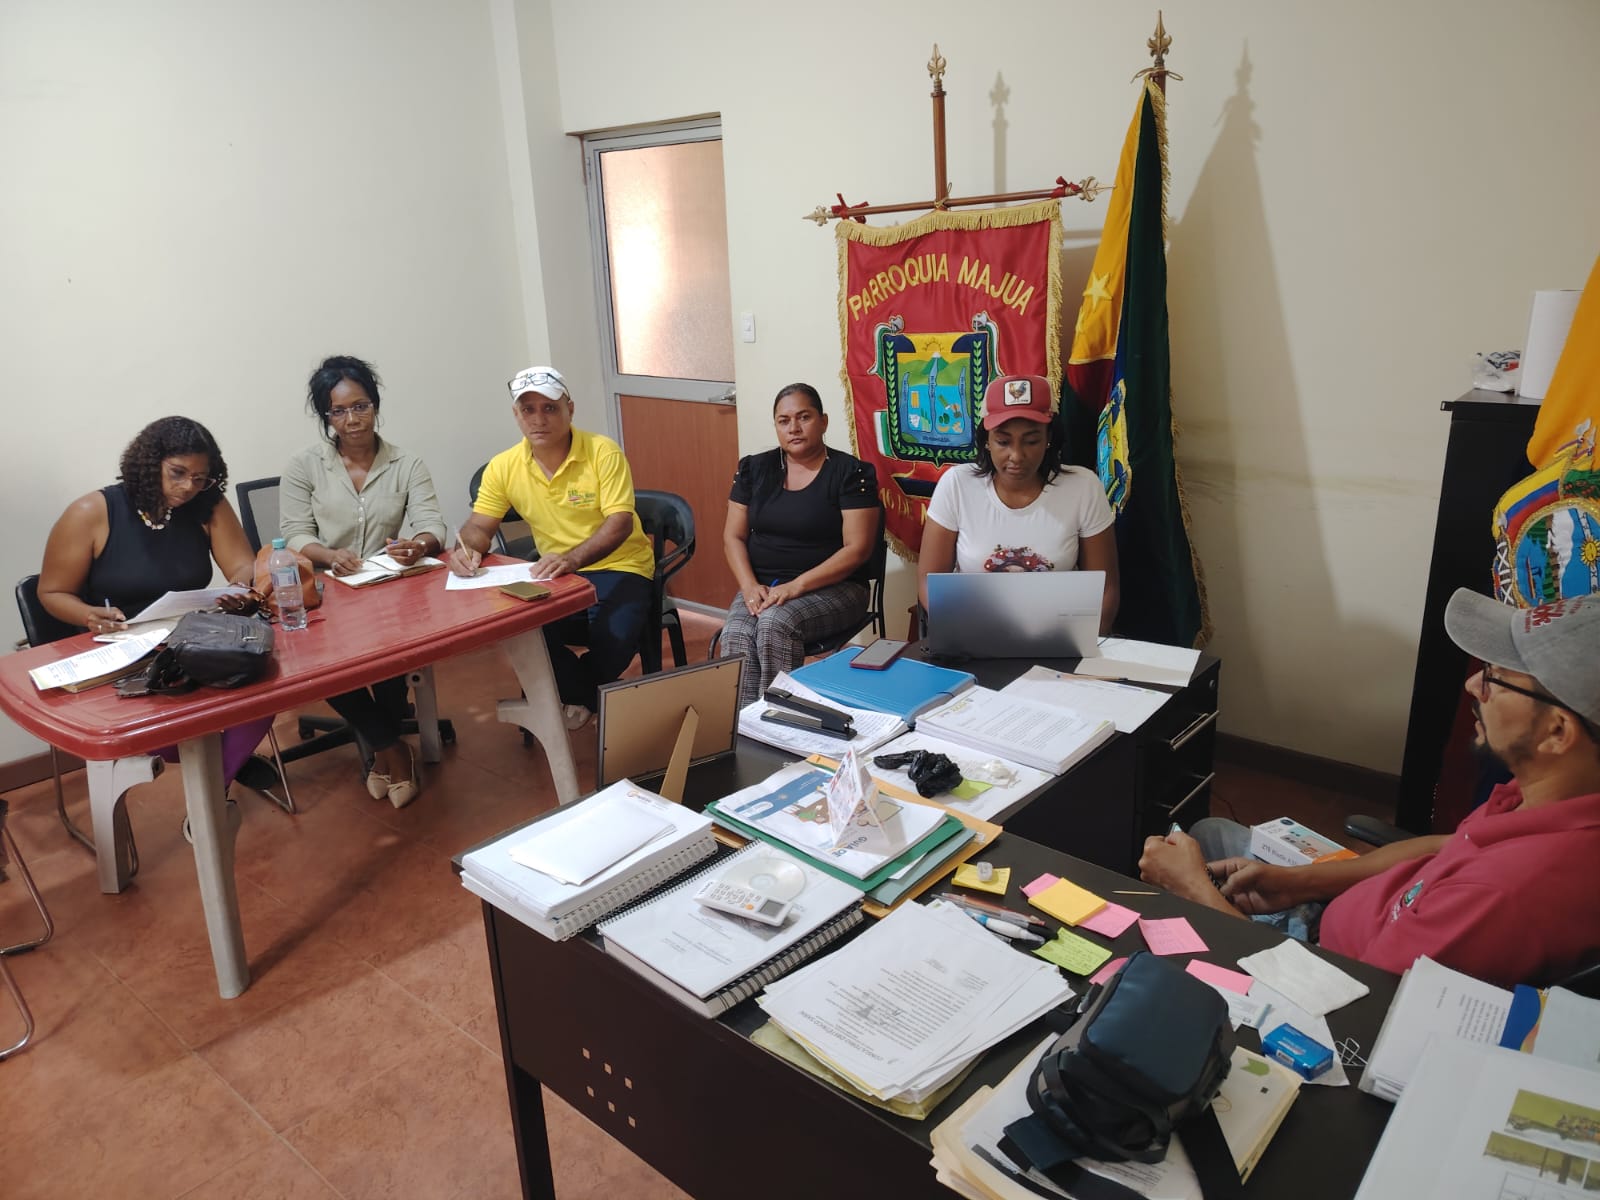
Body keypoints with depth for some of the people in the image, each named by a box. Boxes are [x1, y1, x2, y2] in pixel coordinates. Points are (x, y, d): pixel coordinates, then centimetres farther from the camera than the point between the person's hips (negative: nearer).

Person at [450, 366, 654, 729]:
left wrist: (570, 560, -40)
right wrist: (467, 548, -25)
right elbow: (479, 526, 2)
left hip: (619, 568, -3)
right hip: (558, 574, 4)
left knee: (614, 639, -30)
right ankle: (585, 695, 6)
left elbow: (620, 523, -22)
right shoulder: (504, 467, -2)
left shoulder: (603, 452, -14)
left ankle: (574, 693, 8)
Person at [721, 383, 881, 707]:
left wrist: (796, 586, -20)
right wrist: (750, 587, -10)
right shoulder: (754, 469, 9)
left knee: (775, 623, -33)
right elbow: (733, 537, 9)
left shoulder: (851, 473, -5)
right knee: (736, 636, -28)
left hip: (832, 587, -3)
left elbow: (857, 549, -11)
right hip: (762, 586, 4)